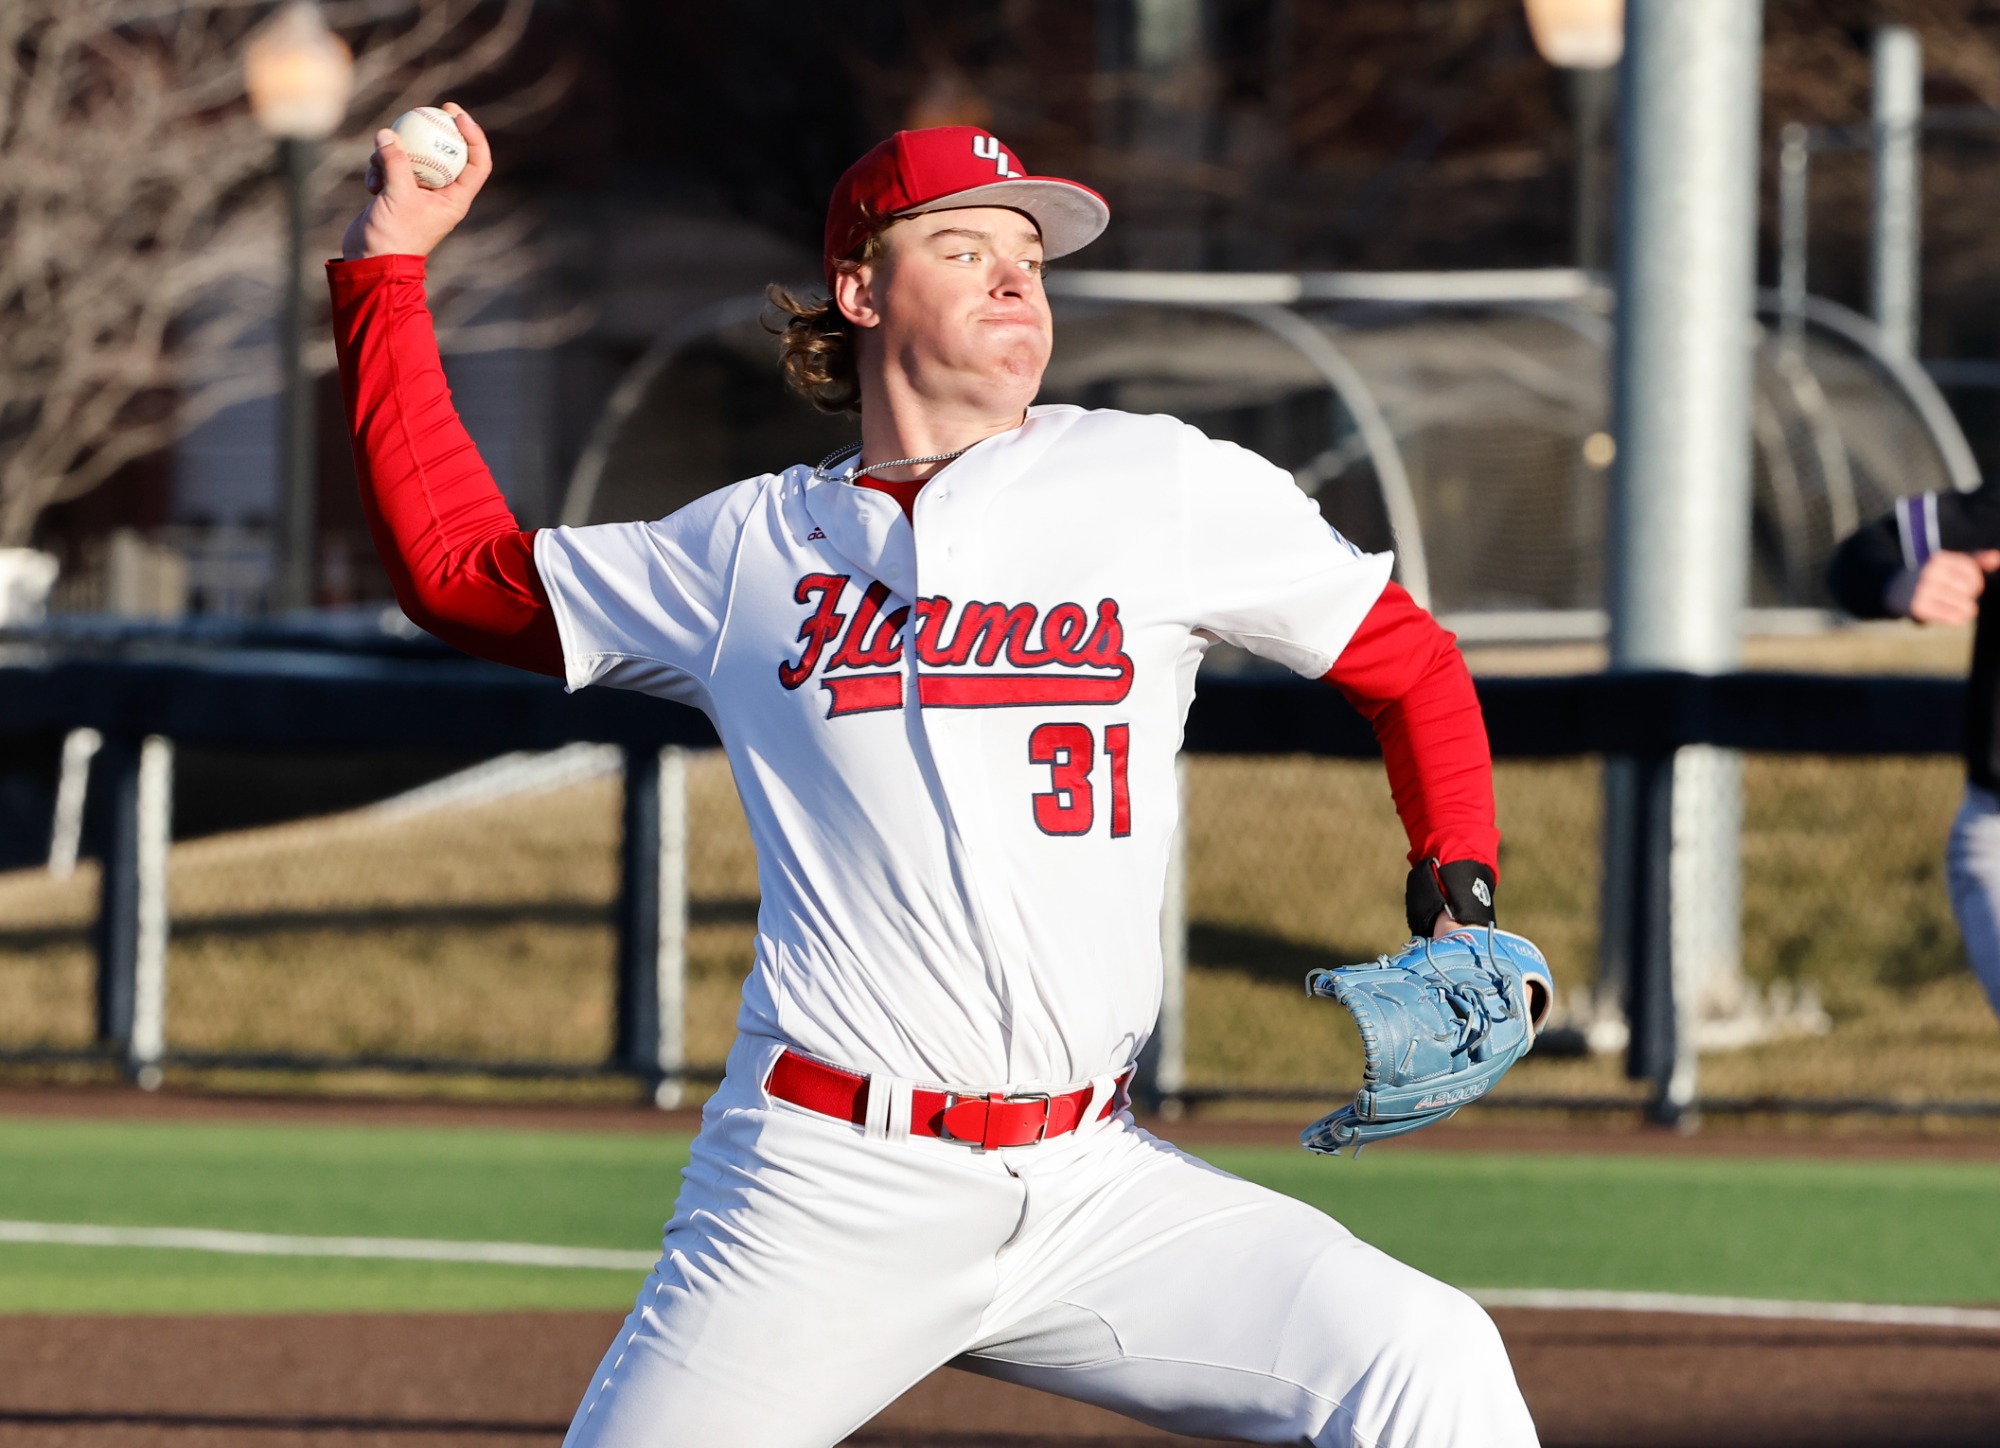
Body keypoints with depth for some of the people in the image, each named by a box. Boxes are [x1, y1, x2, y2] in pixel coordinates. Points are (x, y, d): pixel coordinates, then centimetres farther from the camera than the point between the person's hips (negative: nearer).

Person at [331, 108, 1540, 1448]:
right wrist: (389, 267, 18)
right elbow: (455, 568, 20)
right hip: (819, 1189, 0)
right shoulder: (750, 547, 11)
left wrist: (1460, 912, -1)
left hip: (1087, 1185, 0)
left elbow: (1408, 662, 14)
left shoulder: (1165, 485, 7)